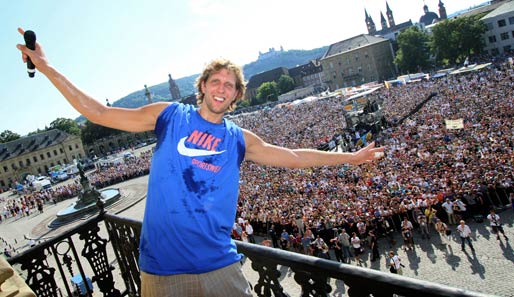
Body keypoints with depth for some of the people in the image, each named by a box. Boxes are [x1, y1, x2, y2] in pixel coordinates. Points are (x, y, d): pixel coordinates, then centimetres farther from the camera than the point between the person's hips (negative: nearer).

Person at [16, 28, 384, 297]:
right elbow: (99, 113, 4)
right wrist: (46, 67, 3)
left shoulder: (240, 139, 7)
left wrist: (350, 157, 16)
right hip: (162, 267, -1)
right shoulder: (170, 115, 2)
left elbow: (294, 157, 13)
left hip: (220, 265, 2)